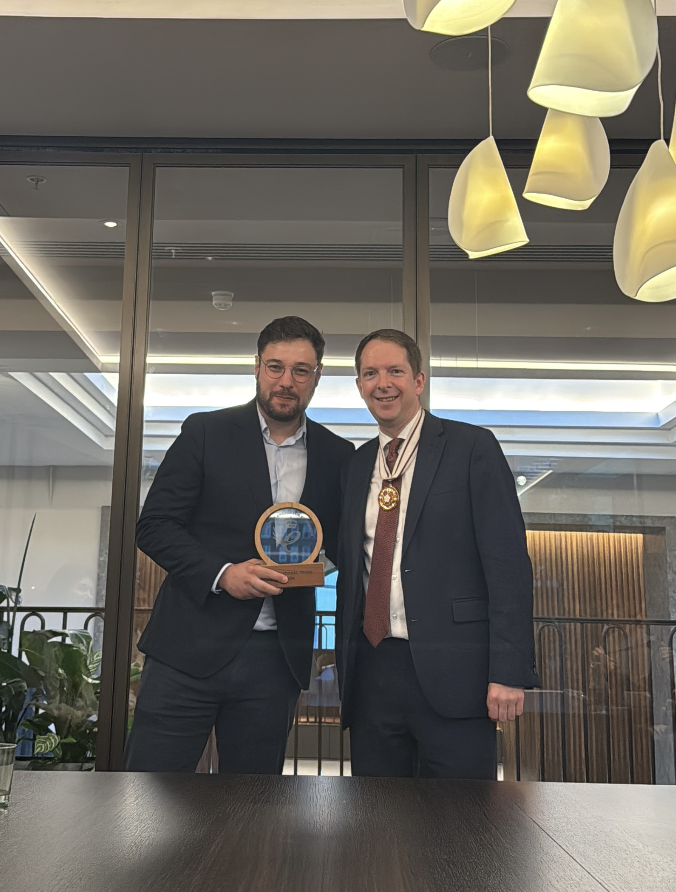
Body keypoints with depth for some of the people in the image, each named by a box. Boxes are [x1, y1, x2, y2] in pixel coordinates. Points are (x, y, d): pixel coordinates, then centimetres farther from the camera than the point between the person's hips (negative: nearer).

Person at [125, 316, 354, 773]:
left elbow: (343, 548, 12)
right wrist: (222, 574, -16)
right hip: (190, 646, -2)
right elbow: (154, 525, -1)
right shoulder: (205, 432, 1)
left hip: (275, 657, 3)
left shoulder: (336, 455, 7)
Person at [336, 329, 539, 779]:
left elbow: (508, 564, -8)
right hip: (371, 672, 5)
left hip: (451, 674, -5)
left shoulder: (472, 447, -2)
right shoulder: (358, 464, 14)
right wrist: (345, 665, 14)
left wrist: (509, 673, -14)